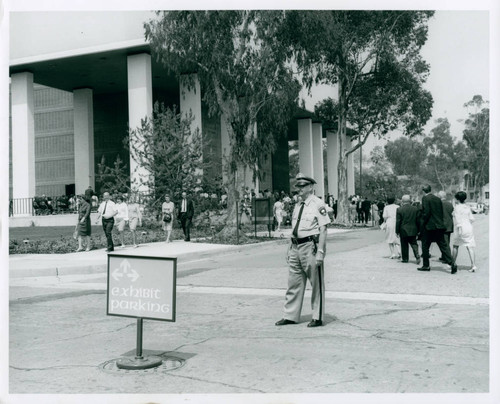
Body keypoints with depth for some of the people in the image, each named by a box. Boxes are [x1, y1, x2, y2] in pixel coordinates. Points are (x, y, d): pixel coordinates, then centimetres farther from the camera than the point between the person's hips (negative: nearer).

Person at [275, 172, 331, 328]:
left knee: (316, 284, 4)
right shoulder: (298, 206, 15)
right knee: (294, 283, 11)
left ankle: (317, 318, 14)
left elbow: (323, 230, -12)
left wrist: (320, 251, -17)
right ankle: (290, 316, 21)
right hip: (296, 247, 8)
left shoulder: (318, 204, -8)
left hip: (310, 246, -7)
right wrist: (290, 248, 17)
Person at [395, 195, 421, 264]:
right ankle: (417, 256, -11)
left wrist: (397, 231, -1)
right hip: (413, 230, 2)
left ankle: (405, 258, 11)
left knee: (404, 245, 7)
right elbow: (418, 220, 4)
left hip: (403, 230, -2)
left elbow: (398, 221, -7)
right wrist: (418, 230, 13)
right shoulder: (415, 209, 0)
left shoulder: (399, 209, -9)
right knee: (414, 244, 7)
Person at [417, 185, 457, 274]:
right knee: (443, 245, 5)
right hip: (439, 226, 6)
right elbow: (441, 213, 12)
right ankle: (451, 263, -8)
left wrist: (423, 223, -6)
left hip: (429, 226, -6)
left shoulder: (425, 198, -9)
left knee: (425, 246, 8)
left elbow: (426, 212, -17)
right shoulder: (438, 199, 11)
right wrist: (439, 222, 18)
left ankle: (426, 265, 13)